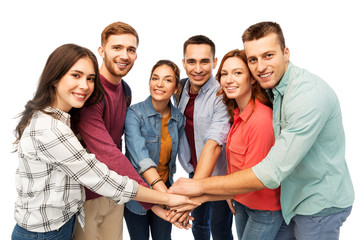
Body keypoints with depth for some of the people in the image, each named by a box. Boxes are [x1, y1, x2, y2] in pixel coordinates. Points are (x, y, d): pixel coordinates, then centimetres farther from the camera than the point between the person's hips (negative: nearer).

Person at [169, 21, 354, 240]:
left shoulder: (310, 95, -30)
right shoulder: (274, 87, 0)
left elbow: (272, 173, -32)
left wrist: (200, 186, -27)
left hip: (321, 205, -7)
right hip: (293, 197, 7)